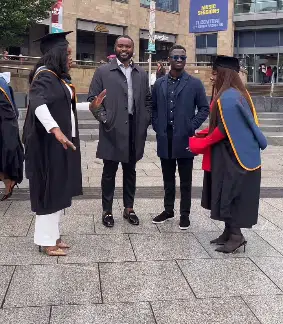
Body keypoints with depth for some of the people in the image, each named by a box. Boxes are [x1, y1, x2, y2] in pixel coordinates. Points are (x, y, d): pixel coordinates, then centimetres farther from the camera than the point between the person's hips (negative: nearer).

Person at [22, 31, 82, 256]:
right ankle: (46, 240, 9)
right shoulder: (45, 75, -15)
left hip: (63, 142, 9)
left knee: (59, 189, 14)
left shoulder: (59, 77, 13)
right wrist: (56, 130, -42)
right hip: (49, 144, -9)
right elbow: (37, 103, -32)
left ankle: (53, 235, 24)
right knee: (49, 191, -1)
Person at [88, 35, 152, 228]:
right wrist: (102, 117, -18)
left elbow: (147, 100, 14)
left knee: (130, 170, 13)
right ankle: (107, 210, 16)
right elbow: (92, 99, -2)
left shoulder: (142, 74, 10)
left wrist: (145, 121, 2)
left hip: (135, 129, 3)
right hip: (112, 129, -3)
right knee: (109, 172, 5)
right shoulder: (103, 72, 0)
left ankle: (129, 208, 24)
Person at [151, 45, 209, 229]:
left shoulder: (195, 84, -1)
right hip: (165, 138, 3)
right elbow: (153, 108, 15)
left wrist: (191, 127, -9)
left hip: (184, 139, -3)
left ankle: (185, 214, 16)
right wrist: (157, 126, 3)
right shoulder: (159, 84, 9)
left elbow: (204, 109, 0)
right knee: (168, 178, 14)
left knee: (185, 180, 6)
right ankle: (168, 210, 27)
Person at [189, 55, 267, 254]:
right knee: (229, 195, 14)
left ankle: (236, 235, 4)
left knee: (230, 195, -3)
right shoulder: (237, 93, 13)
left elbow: (224, 129, -20)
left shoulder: (227, 98, -20)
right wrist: (203, 134, 8)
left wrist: (200, 143, -8)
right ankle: (229, 232, 21)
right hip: (240, 152, 10)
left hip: (233, 156, -10)